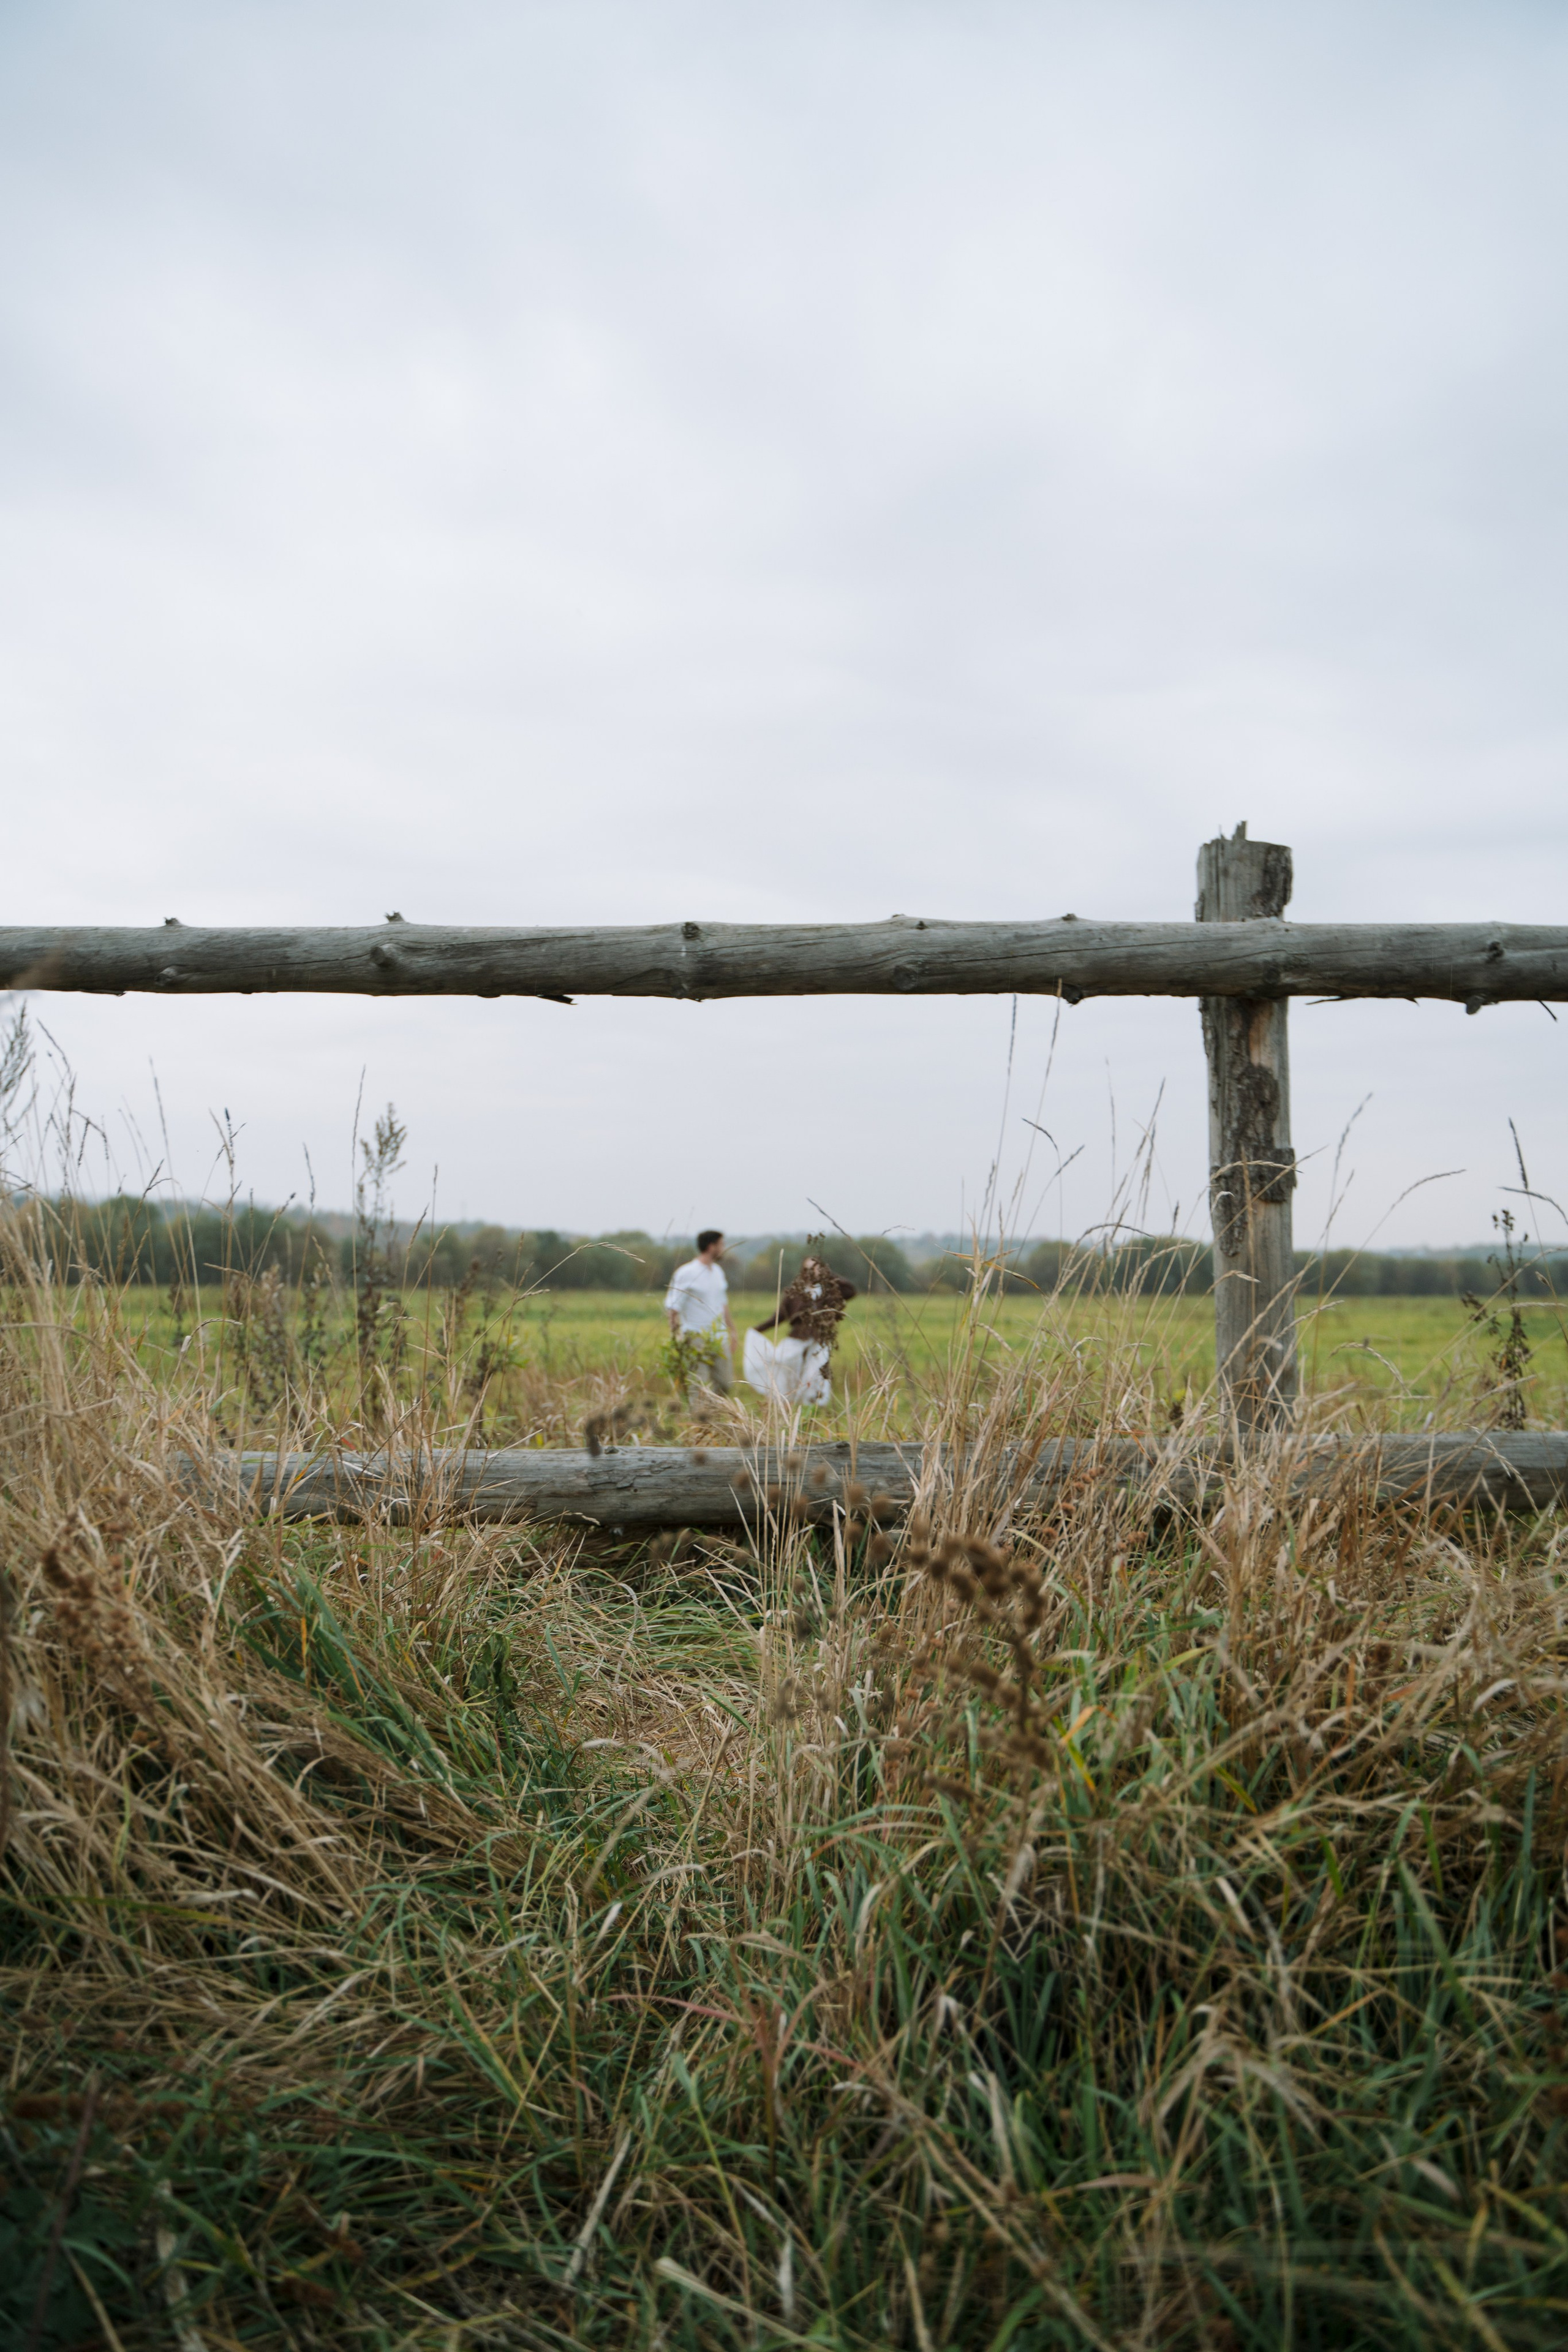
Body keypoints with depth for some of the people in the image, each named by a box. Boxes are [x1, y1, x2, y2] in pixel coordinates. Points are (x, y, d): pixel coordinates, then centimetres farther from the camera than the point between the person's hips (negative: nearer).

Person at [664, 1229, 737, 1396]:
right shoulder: (685, 1274, -11)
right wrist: (676, 1342, -17)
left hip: (719, 1339, 7)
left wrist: (732, 1332, 20)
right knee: (699, 1390, -7)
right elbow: (672, 1309, -12)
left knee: (725, 1385, 6)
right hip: (696, 1339, -7)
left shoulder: (718, 1271, 12)